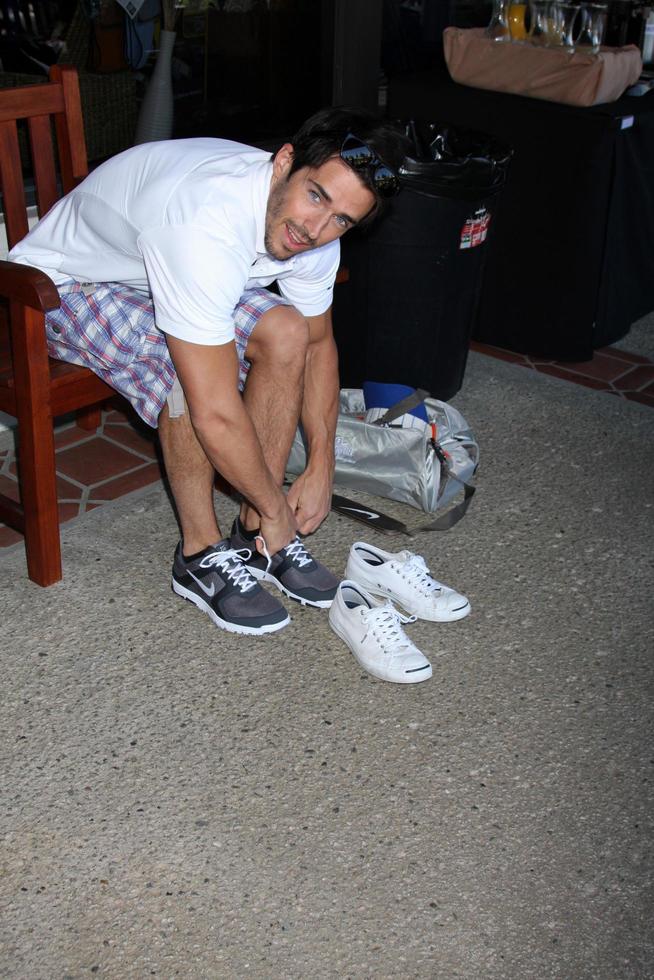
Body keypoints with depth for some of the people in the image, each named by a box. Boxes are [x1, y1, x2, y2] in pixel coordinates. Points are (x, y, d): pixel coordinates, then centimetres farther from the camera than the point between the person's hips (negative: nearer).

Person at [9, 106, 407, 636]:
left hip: (159, 272, 7)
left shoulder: (310, 224, -15)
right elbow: (216, 414, -38)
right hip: (61, 283, -7)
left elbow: (317, 342, 2)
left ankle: (254, 535, 0)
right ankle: (201, 555, -10)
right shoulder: (206, 227, -41)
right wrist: (277, 511, -23)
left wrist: (321, 469, -4)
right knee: (192, 370, -32)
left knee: (287, 330, -13)